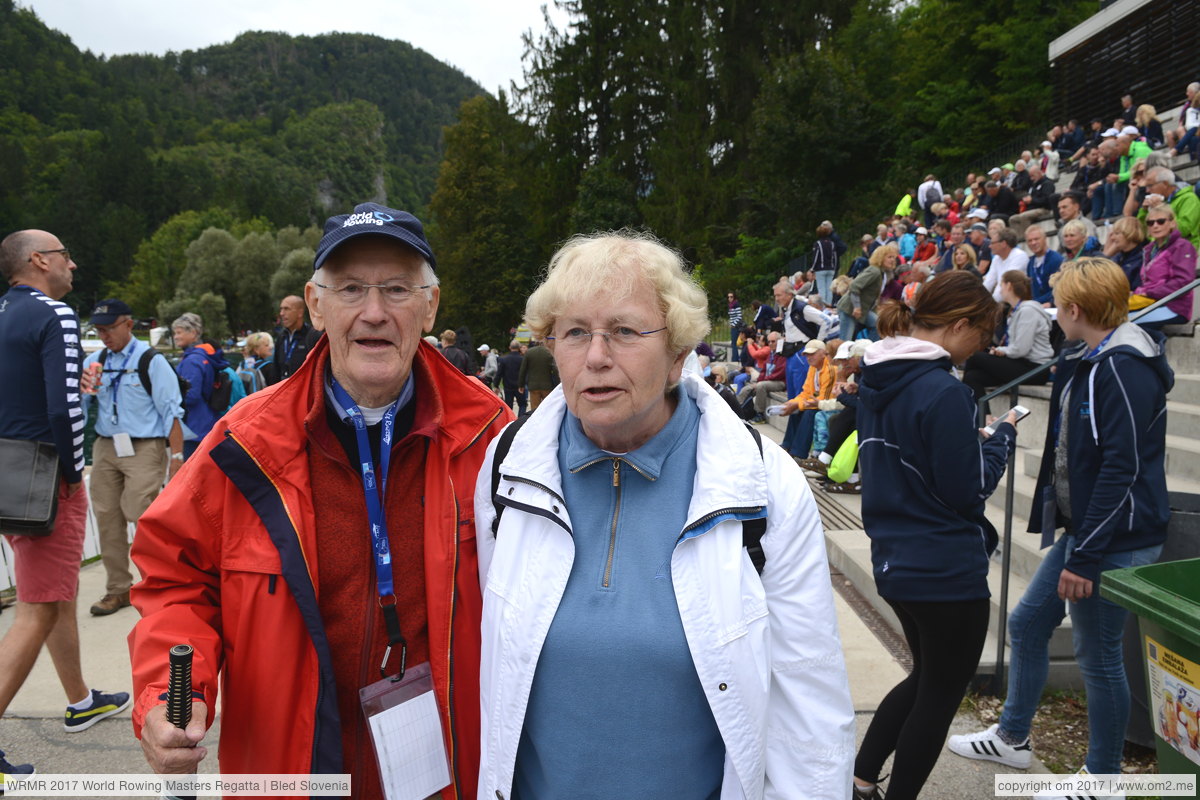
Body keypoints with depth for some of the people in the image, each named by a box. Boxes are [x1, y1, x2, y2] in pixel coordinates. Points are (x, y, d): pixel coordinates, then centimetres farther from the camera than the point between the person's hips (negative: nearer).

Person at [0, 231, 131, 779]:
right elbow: (65, 408, -23)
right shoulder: (54, 314, -14)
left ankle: (81, 702, 34)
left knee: (60, 594, 20)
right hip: (47, 479, -9)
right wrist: (73, 473, -13)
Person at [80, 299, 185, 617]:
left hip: (144, 448, -6)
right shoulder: (94, 361, 12)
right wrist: (83, 389, -9)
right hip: (106, 447, 6)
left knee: (141, 516, -10)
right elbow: (83, 409, 13)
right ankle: (118, 589, 21)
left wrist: (176, 455, -13)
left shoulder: (151, 360, -4)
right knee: (107, 517, 7)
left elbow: (171, 410, -7)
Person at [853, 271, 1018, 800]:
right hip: (946, 571, -8)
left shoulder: (876, 379, 4)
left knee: (927, 678, 25)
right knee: (941, 695, 12)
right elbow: (968, 489, -18)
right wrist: (1002, 436, -4)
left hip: (895, 562, 9)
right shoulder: (944, 391, -23)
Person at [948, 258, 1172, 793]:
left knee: (1098, 656, 2)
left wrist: (1086, 556, -23)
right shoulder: (1089, 362, 12)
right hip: (1080, 529, 10)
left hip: (1116, 541, -10)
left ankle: (1103, 778, 22)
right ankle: (1012, 738, 33)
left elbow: (1122, 469, -24)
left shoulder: (1126, 368, -19)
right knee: (1027, 623, 16)